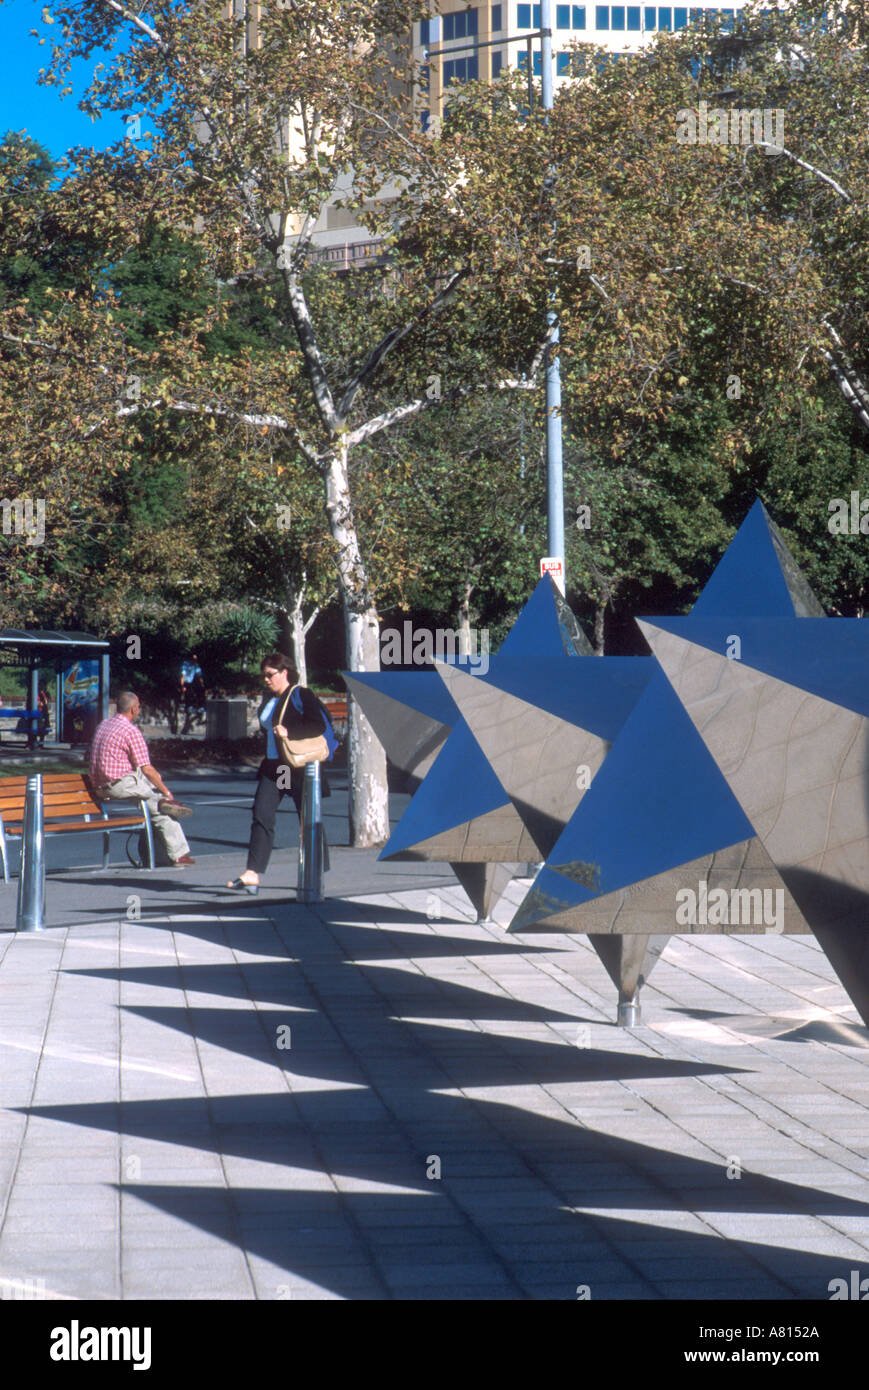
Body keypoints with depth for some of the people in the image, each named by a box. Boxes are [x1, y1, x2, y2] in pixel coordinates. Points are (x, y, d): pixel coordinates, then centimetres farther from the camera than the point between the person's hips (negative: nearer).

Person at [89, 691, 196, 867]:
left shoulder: (102, 725, 14)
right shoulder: (131, 731, -13)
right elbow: (146, 769, -13)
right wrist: (166, 791, -1)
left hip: (99, 788, 9)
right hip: (121, 785, -9)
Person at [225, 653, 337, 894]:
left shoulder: (300, 696, -9)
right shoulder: (269, 699, 14)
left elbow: (319, 725, -18)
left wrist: (289, 732, -26)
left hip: (300, 768, -7)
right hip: (273, 767, 7)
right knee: (261, 815, -6)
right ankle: (252, 875, -12)